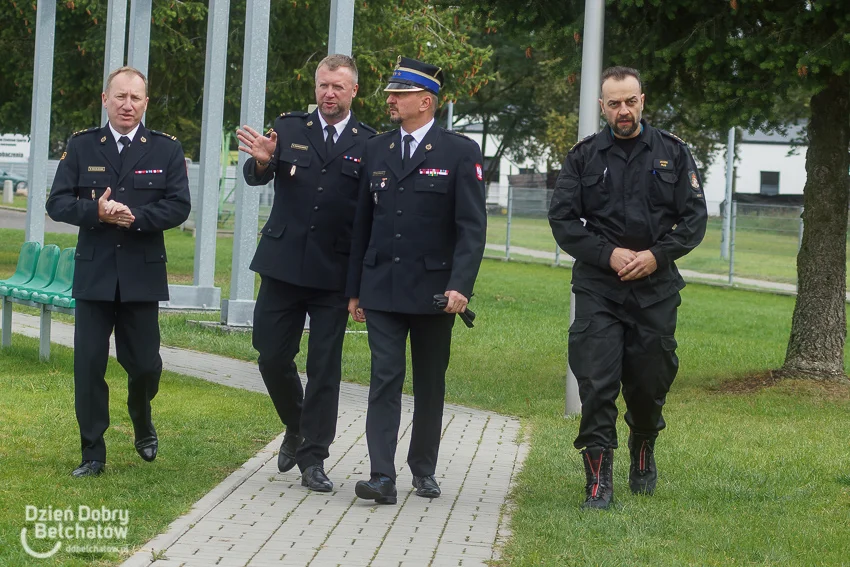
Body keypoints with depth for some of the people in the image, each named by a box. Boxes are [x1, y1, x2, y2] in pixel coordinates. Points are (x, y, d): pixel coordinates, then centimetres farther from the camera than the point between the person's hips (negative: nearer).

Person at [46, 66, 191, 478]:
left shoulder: (166, 150, 3)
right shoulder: (81, 146, 4)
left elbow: (178, 207, -6)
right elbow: (57, 203, -2)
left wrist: (134, 216, -21)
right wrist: (96, 212, -20)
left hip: (142, 275, 0)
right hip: (94, 274, 0)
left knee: (145, 364, 5)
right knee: (88, 364, -1)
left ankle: (143, 425, 36)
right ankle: (93, 454, 8)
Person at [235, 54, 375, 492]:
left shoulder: (368, 144, 1)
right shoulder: (289, 128, 4)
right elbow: (255, 177, -7)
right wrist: (262, 161, -30)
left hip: (334, 274, -1)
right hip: (283, 266, 1)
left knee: (325, 368, 1)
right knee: (273, 357, 6)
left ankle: (313, 460, 7)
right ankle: (296, 428, 31)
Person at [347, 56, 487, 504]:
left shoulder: (460, 152, -3)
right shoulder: (376, 151, 10)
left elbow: (472, 227, -8)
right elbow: (363, 223, 14)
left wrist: (460, 285, -20)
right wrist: (354, 289, 12)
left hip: (433, 289, -2)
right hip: (382, 287, 2)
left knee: (430, 383, 9)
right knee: (385, 379, -7)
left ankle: (424, 471, 21)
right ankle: (383, 478, -12)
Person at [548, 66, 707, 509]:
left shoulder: (672, 153, 7)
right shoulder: (584, 156, 5)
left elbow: (695, 219, 4)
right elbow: (562, 220, 1)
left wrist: (656, 255, -10)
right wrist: (609, 254, -11)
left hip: (656, 288, 1)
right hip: (598, 287, -1)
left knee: (650, 382, 9)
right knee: (596, 384, -10)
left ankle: (643, 455, 36)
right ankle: (599, 482, -6)